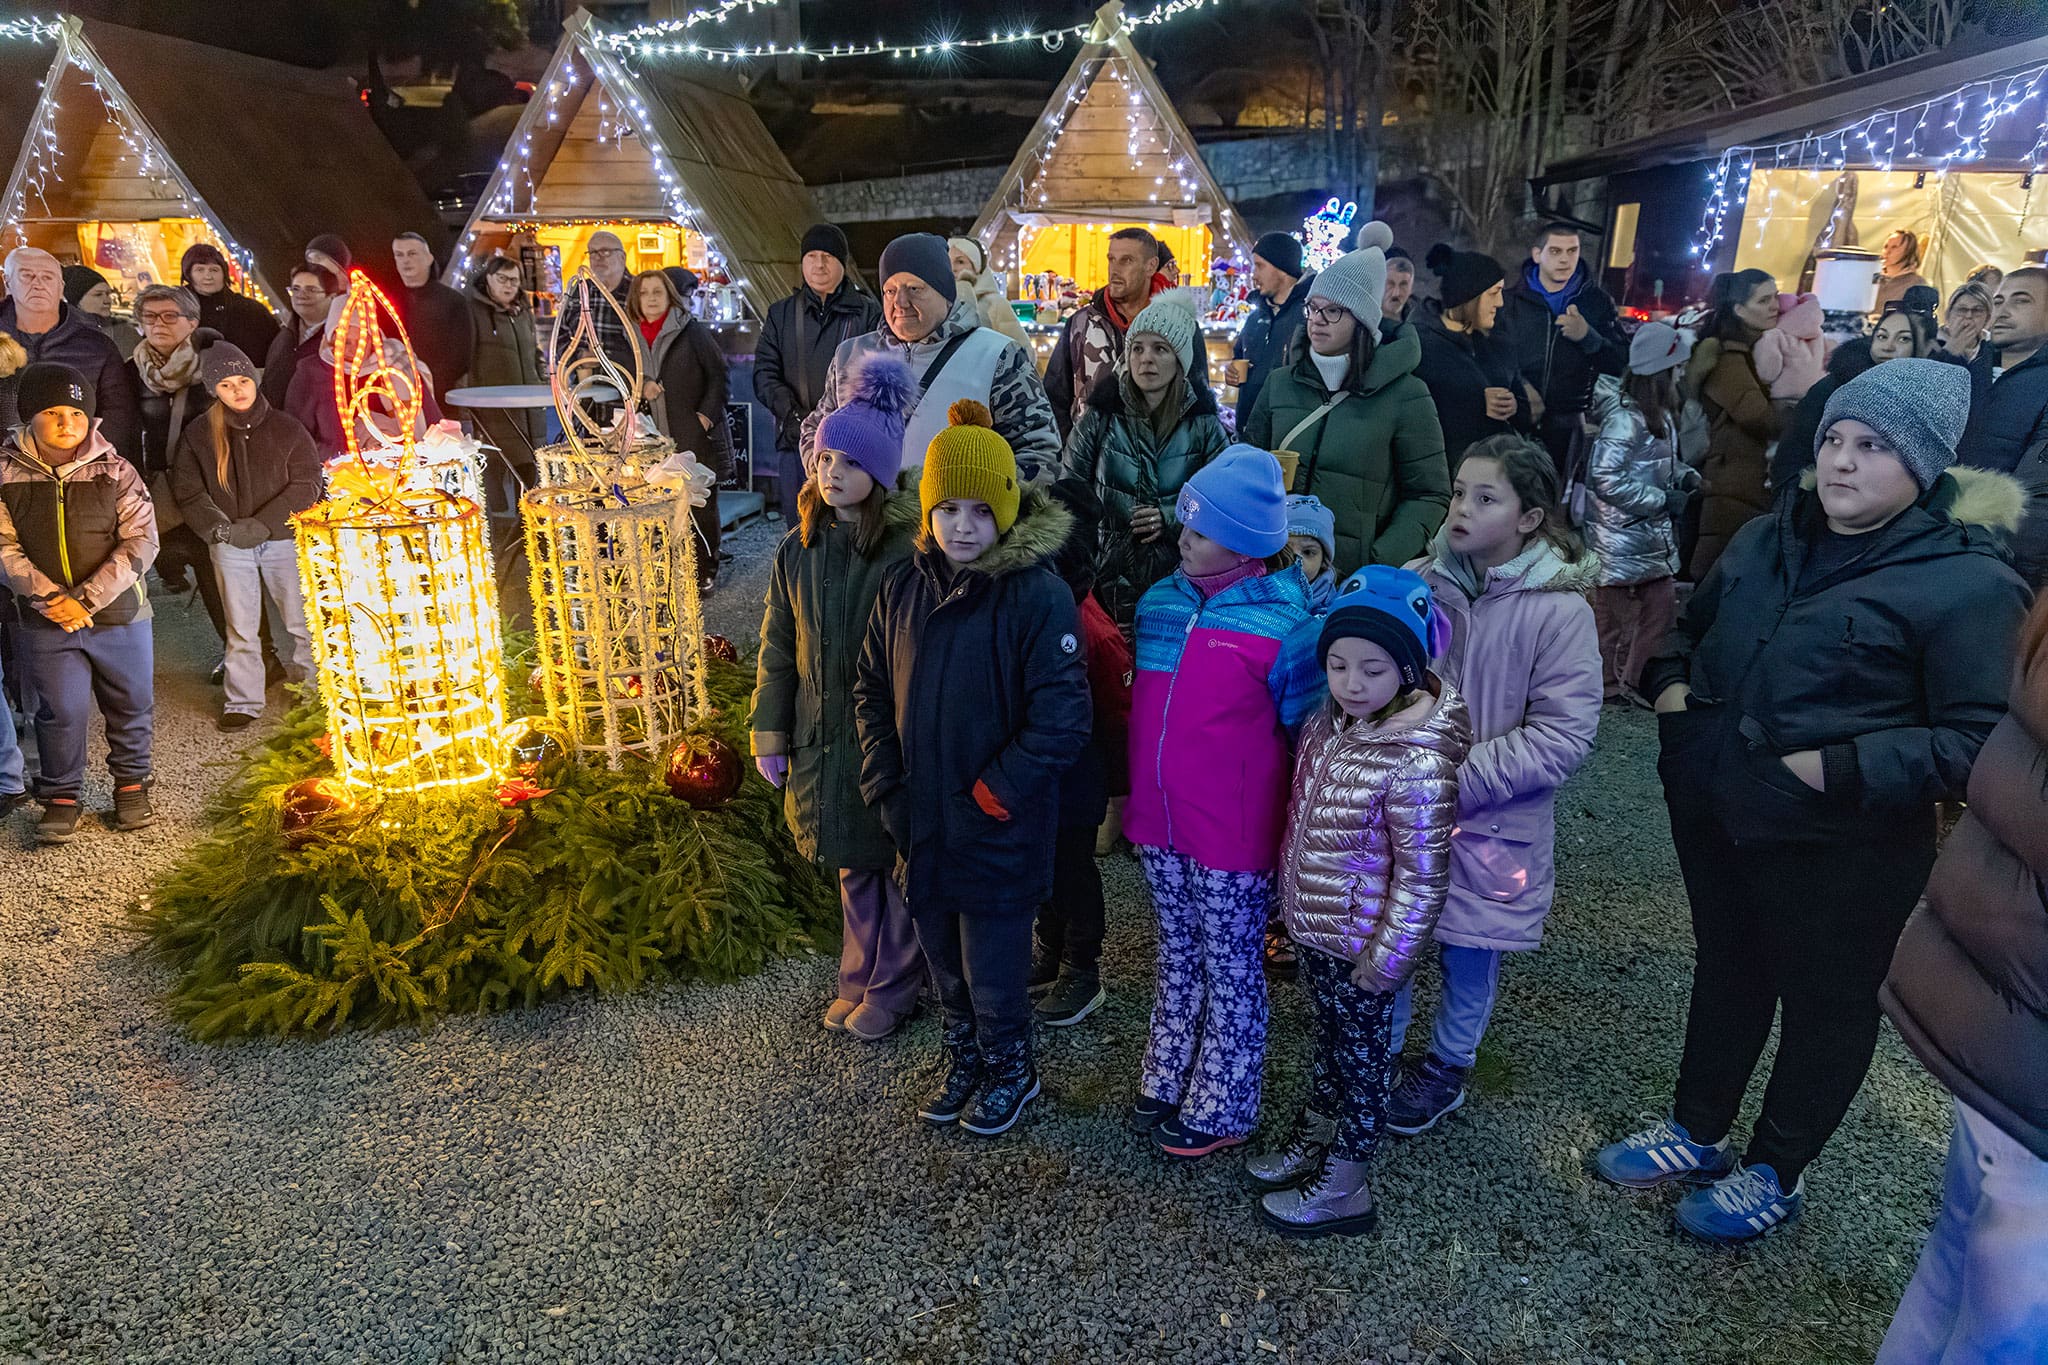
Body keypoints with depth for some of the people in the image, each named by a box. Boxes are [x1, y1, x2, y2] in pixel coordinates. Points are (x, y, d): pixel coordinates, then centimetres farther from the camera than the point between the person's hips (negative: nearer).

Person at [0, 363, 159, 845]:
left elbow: (140, 542, -9)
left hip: (120, 614, 0)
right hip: (46, 623, 0)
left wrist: (88, 599, -16)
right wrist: (50, 598, -17)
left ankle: (131, 784, 32)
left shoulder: (116, 473, -4)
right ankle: (61, 796, 21)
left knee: (131, 704, 12)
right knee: (61, 711, 2)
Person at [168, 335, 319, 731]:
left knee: (298, 620, 7)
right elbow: (187, 488, 4)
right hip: (230, 546, 1)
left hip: (283, 539, -1)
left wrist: (261, 525, -13)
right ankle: (244, 701, 13)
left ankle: (307, 682, 27)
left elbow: (306, 484, -6)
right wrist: (217, 526, -13)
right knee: (241, 627, 5)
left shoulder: (285, 427, -2)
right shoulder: (198, 434, 4)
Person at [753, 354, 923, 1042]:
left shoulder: (910, 551, -16)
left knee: (898, 862, 11)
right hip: (823, 735, 5)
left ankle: (891, 988, 30)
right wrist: (769, 733, 7)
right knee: (853, 864, 19)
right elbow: (778, 647, 7)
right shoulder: (799, 548, 0)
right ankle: (859, 977, 37)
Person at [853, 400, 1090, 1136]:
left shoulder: (1039, 595, -17)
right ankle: (963, 1062, 46)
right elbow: (873, 690, 10)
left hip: (1000, 834, -5)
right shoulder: (903, 587, 0)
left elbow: (1061, 720, -19)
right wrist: (886, 787, 1)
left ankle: (1010, 1071, 37)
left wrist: (985, 799, -17)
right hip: (921, 826, 5)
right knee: (943, 961, 21)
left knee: (992, 972, 8)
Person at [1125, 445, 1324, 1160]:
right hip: (1160, 826, 6)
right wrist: (1134, 801, 15)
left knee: (1231, 971, 11)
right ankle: (1166, 1080, 39)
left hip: (1233, 835, -5)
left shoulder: (1284, 623, -16)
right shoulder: (1161, 601, 2)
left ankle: (1220, 1107, 28)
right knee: (1176, 958, 21)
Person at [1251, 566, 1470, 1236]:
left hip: (1359, 945, -7)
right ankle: (1315, 1137, 45)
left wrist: (1387, 960, -16)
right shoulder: (1329, 720, -4)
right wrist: (1294, 899, 16)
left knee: (1361, 1054, 12)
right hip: (1311, 929, 7)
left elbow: (1422, 877, -21)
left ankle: (1343, 1187, 30)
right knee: (1327, 1036, 25)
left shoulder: (1419, 763, -27)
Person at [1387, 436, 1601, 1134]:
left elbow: (1563, 736, -16)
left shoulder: (1560, 609, -15)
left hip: (1491, 822, -3)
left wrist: (1457, 778, -21)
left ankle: (1448, 1065, 41)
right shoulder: (1418, 581, -7)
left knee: (1468, 952, 16)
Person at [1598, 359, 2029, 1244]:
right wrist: (1671, 684, 1)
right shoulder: (1768, 538, 4)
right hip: (1717, 812, 7)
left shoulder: (1967, 583, -17)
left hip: (1839, 845, -6)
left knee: (1825, 1002, 14)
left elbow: (1982, 740, -21)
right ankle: (1695, 1134, 43)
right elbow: (1693, 626, 20)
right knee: (1725, 972, 23)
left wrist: (1841, 769, -26)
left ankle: (1775, 1174, 35)